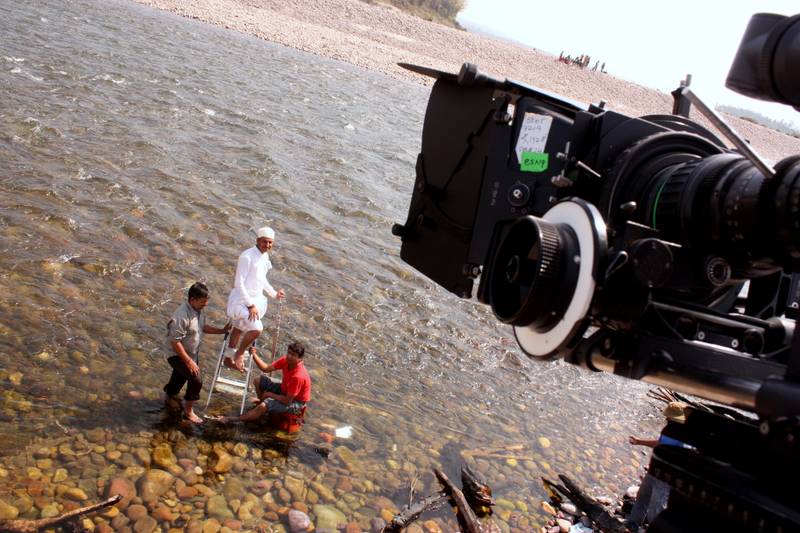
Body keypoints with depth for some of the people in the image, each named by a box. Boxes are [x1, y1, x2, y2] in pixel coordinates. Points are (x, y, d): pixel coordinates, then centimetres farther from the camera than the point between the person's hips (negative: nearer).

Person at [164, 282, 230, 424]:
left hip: (193, 353, 8)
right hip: (178, 355, -8)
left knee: (179, 378, 24)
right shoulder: (181, 316, -32)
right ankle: (188, 411, 0)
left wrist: (222, 330, 8)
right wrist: (189, 361, -26)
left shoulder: (199, 310, -4)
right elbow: (175, 342, -28)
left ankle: (169, 397, 52)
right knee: (196, 380, -19)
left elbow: (203, 327, 15)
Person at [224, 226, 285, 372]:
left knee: (239, 328, 23)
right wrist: (250, 305, -24)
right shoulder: (247, 256, -22)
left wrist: (274, 294, 26)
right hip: (241, 300, -9)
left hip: (256, 299, 9)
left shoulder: (265, 257, 4)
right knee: (256, 328, -25)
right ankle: (239, 353, -1)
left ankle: (229, 359, 40)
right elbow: (239, 283, -23)